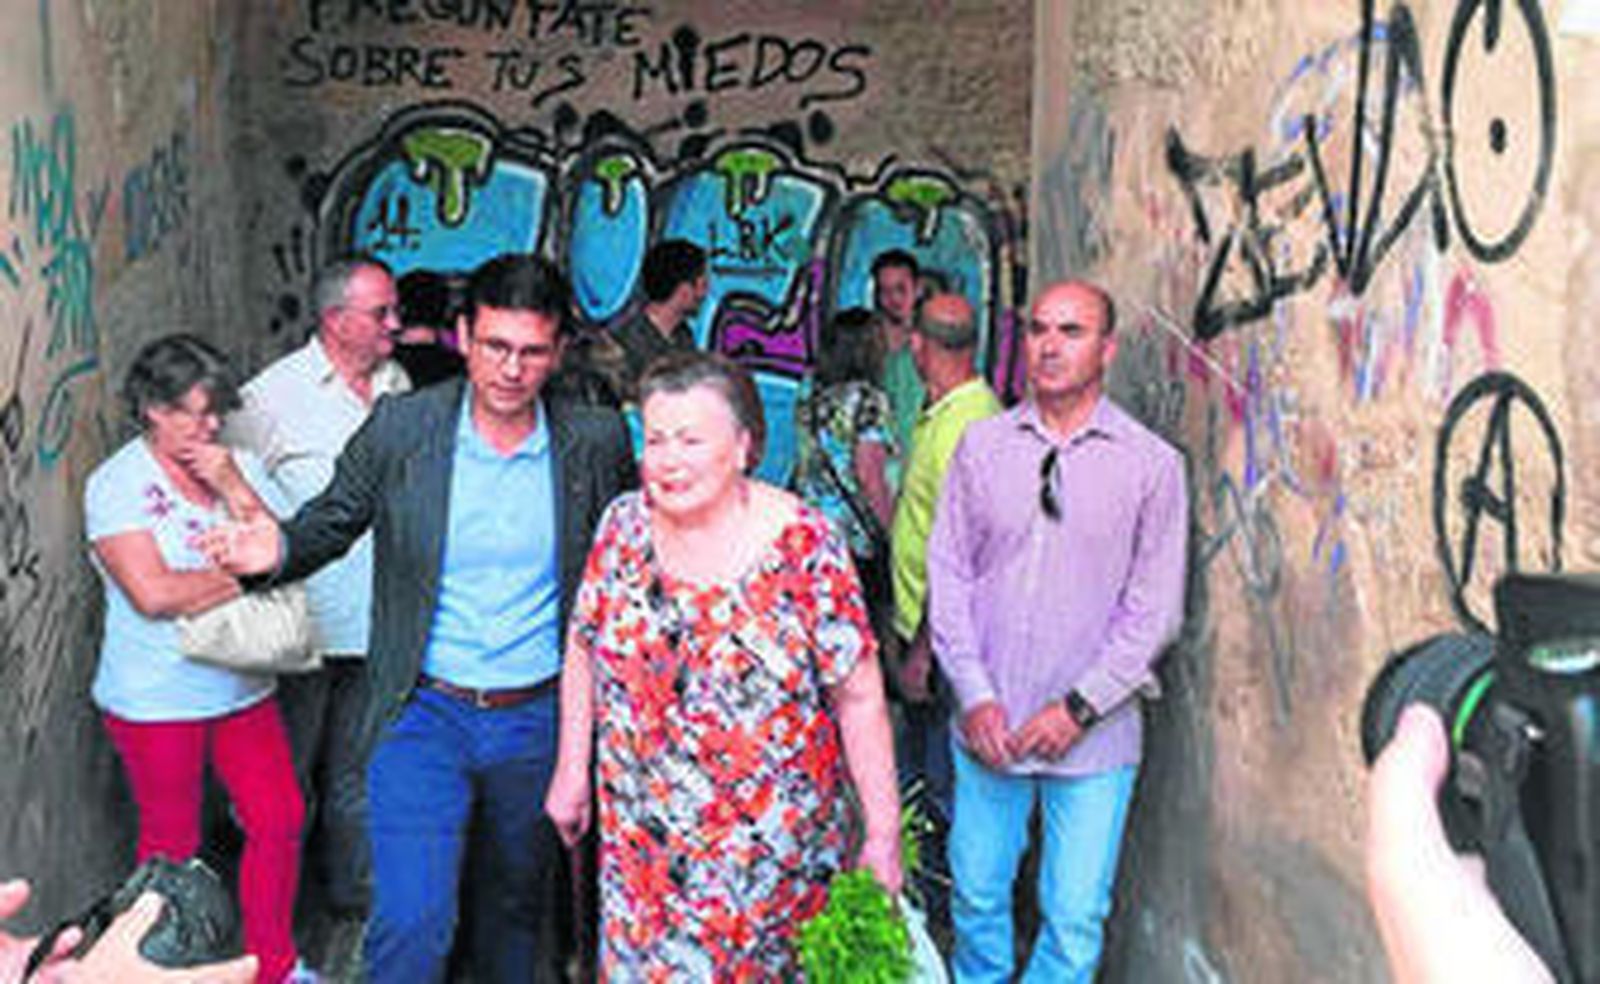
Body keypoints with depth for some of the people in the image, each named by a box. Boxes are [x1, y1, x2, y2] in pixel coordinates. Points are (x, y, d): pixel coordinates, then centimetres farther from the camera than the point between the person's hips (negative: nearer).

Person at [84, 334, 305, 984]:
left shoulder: (240, 467, 5)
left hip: (242, 686, 5)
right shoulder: (116, 484, -10)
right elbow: (154, 594, -21)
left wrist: (233, 489, -13)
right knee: (173, 843, 9)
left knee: (281, 819, 6)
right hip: (157, 699, -5)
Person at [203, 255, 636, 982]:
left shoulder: (597, 442, -6)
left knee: (518, 902, 21)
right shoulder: (399, 427, -8)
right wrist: (280, 550, -21)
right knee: (411, 922, -10)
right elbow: (333, 520, 1)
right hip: (424, 710, -2)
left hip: (539, 718, 2)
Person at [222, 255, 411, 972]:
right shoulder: (272, 396, -11)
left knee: (358, 776, 17)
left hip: (378, 622, 5)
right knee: (288, 780, 7)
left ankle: (350, 907, 31)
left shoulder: (397, 383, 7)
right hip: (304, 627, -5)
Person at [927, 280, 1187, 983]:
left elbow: (1155, 609, -4)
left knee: (1075, 920, 3)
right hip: (988, 723, 2)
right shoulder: (983, 444, 3)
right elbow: (948, 573, 3)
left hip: (1093, 736, -2)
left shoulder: (1152, 464, -4)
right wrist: (975, 696, -6)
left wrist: (1079, 709, -10)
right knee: (977, 894, 15)